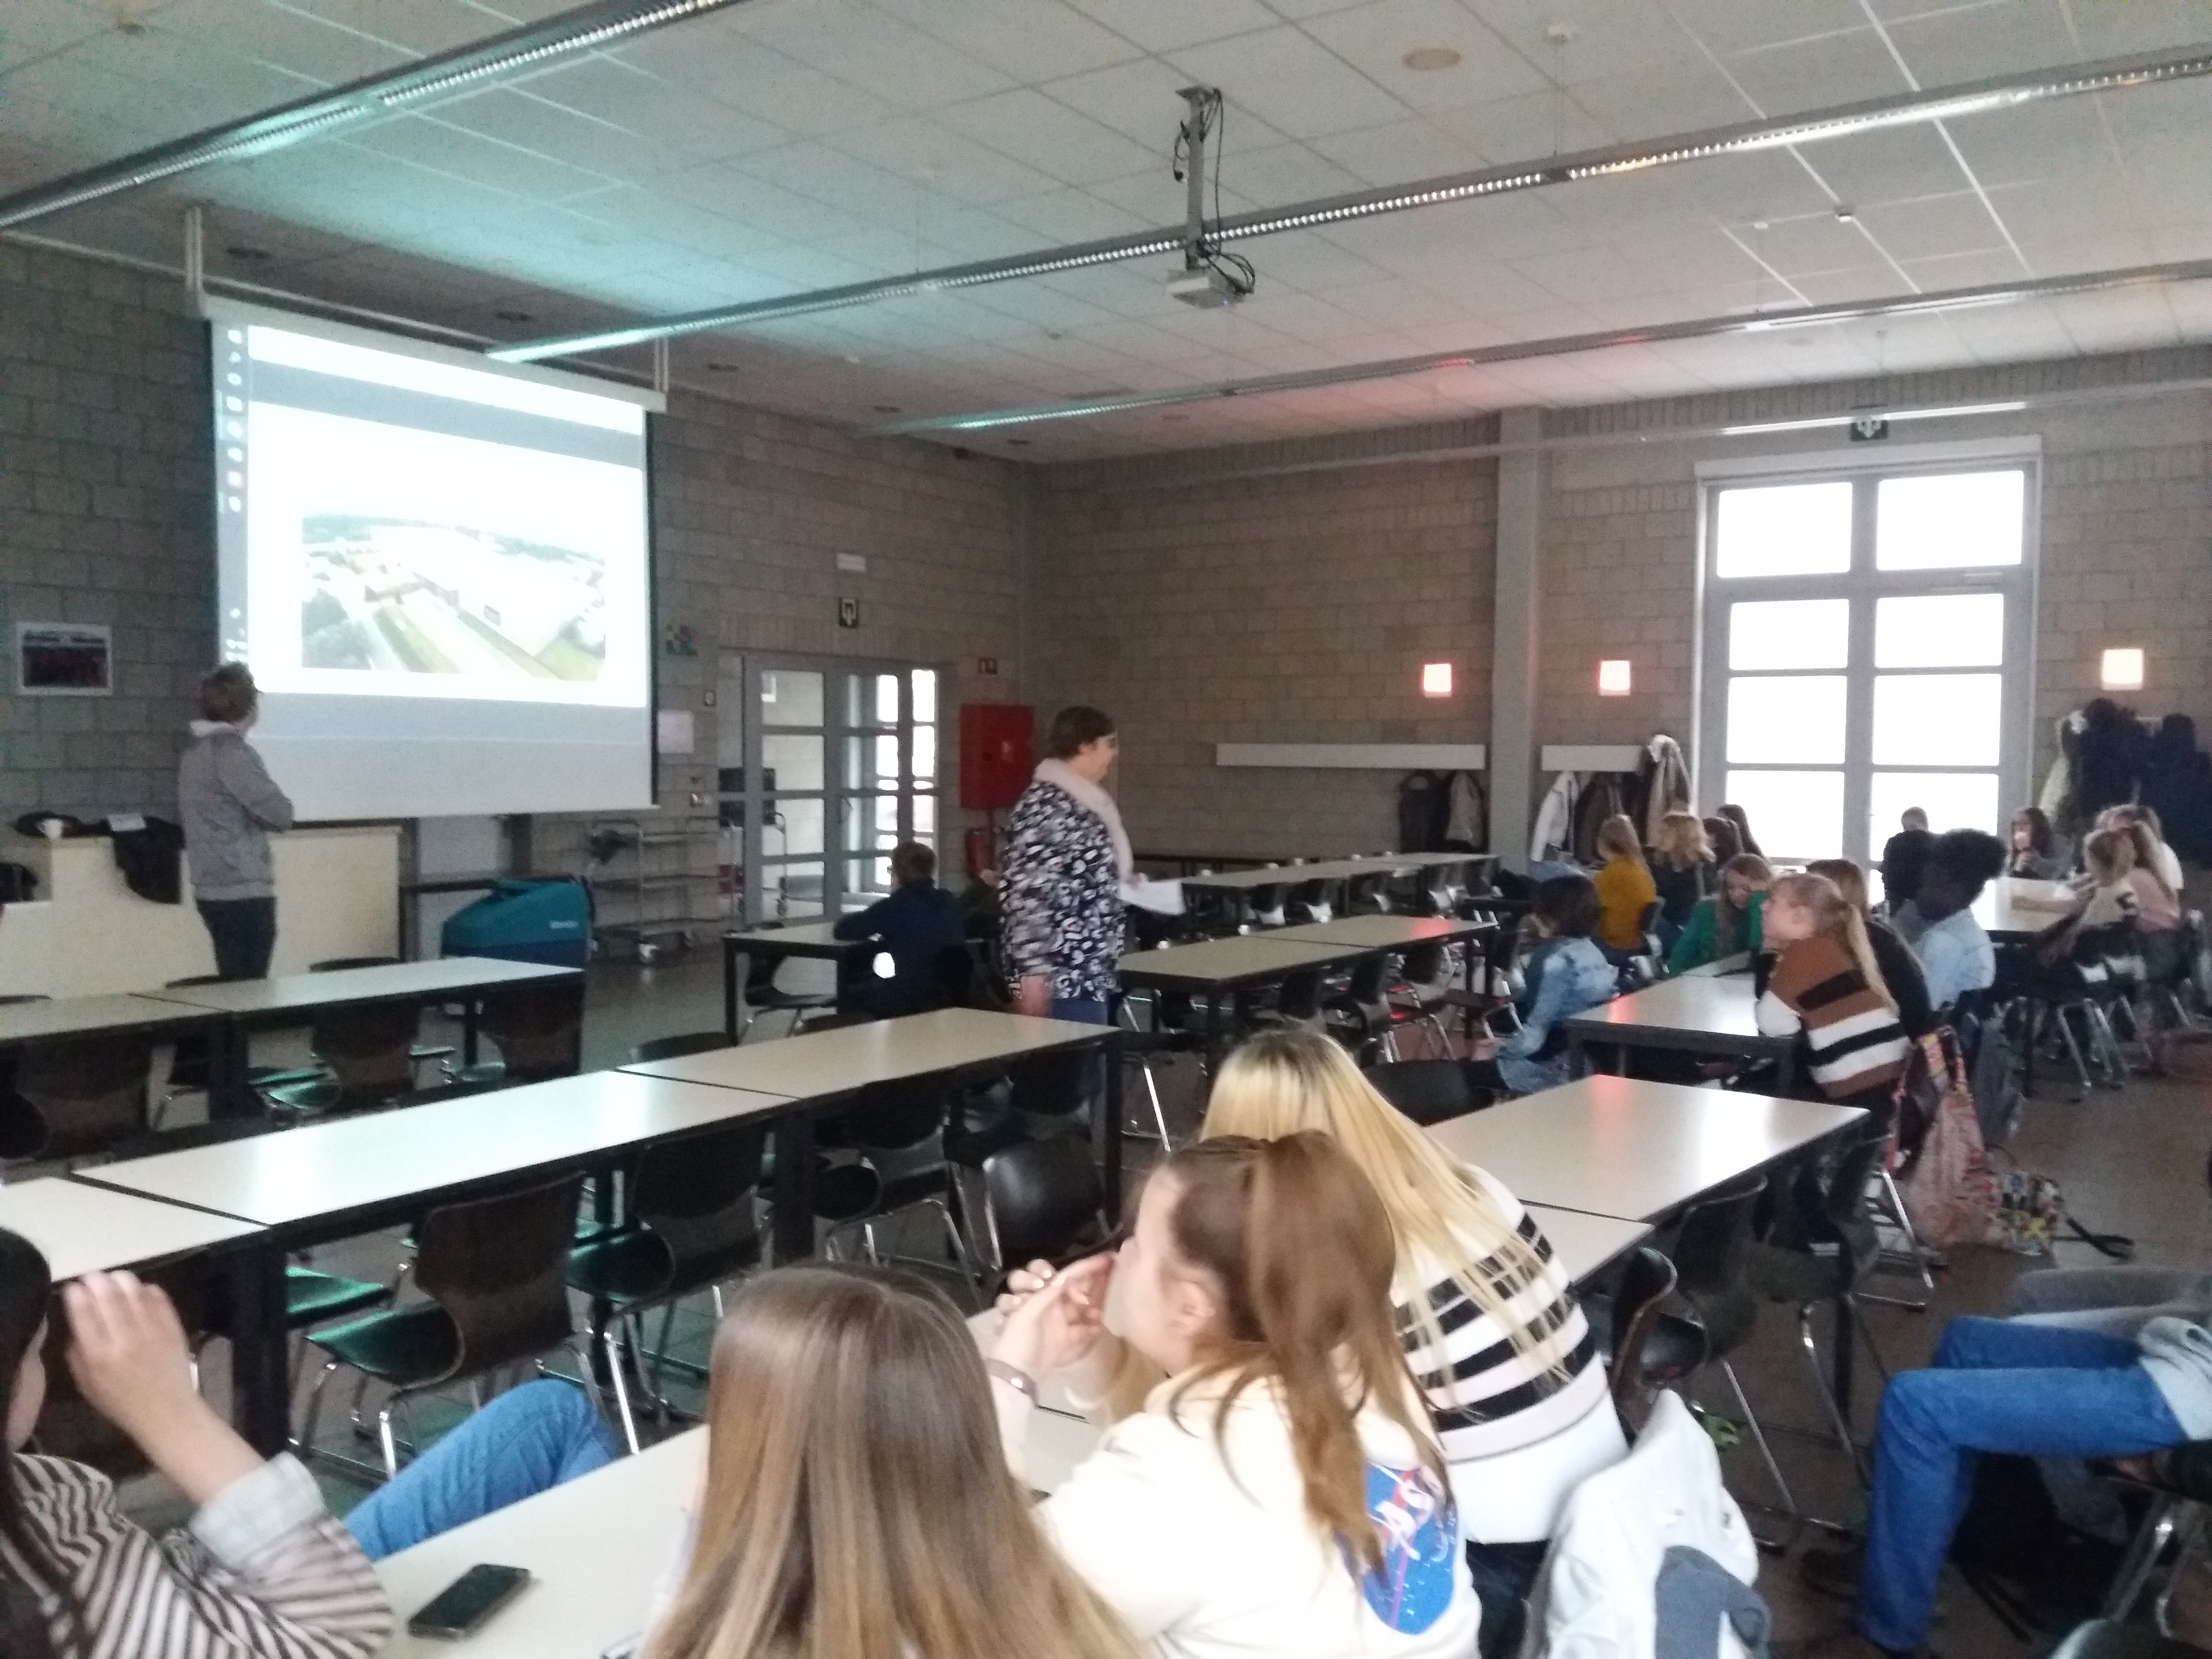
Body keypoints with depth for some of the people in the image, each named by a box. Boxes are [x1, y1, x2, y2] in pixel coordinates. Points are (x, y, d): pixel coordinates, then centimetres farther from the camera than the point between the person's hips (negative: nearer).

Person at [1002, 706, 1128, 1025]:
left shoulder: (1082, 802, 15)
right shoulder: (1044, 807, -16)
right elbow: (1025, 893, -22)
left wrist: (1122, 882, 22)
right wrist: (1032, 972, -24)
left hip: (1090, 972, 10)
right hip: (1059, 976, -10)